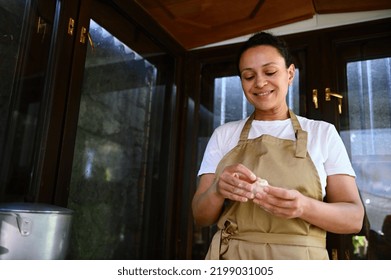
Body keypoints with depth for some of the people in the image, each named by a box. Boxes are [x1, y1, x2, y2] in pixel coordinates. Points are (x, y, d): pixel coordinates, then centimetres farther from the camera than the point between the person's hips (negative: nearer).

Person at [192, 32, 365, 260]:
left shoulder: (323, 133, 0)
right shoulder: (223, 134, 2)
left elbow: (354, 218, -5)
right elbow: (201, 216, -1)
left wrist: (303, 207, -24)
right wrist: (217, 189, -22)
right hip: (230, 259, 1)